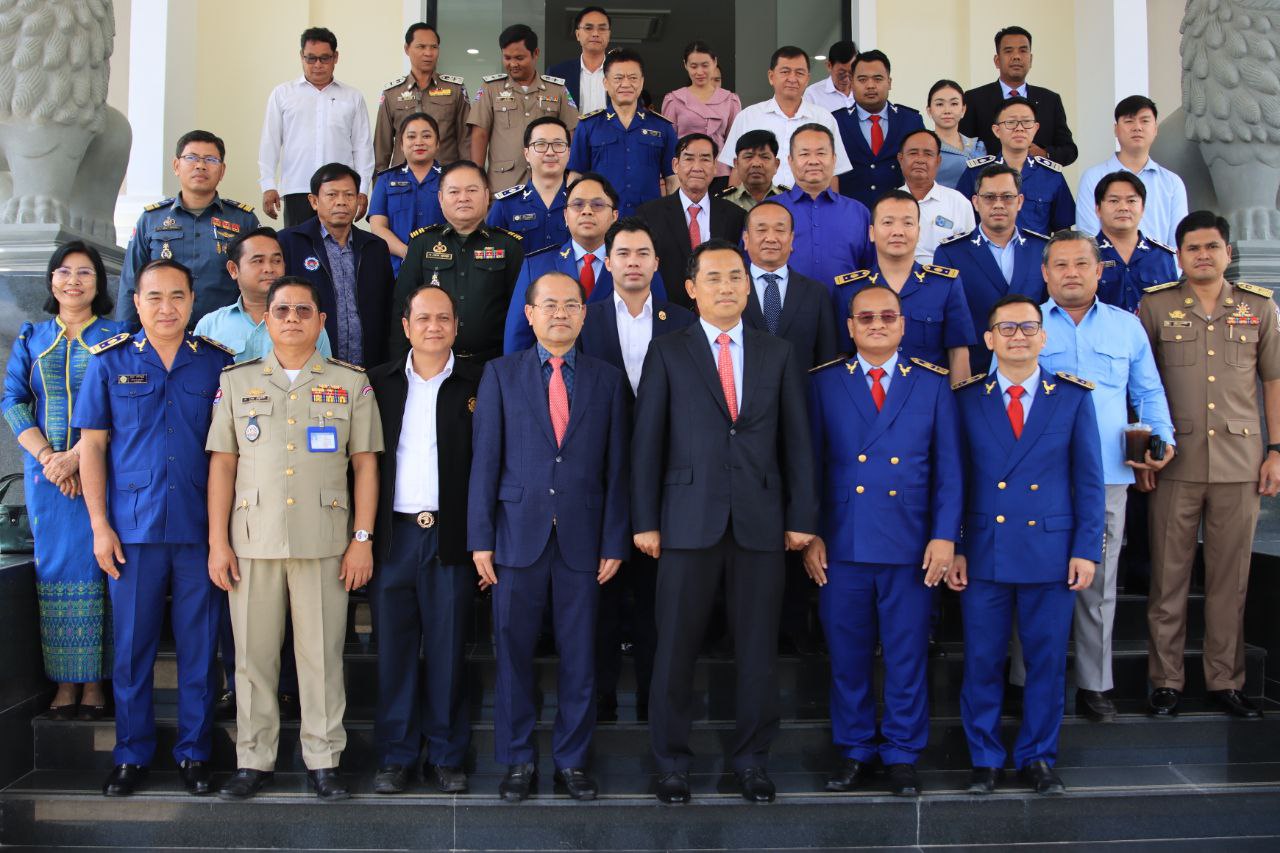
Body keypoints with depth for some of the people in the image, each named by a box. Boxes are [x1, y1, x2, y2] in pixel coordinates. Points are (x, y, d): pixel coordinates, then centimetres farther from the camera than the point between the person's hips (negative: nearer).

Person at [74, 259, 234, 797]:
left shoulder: (218, 362, 4)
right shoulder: (109, 361, 4)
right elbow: (92, 445, 5)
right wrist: (100, 525, -2)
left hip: (199, 528, 0)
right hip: (133, 527, 0)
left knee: (198, 644, 6)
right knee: (131, 643, 6)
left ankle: (194, 752, 19)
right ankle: (131, 754, 20)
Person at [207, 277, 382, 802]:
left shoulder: (351, 383, 7)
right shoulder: (237, 381, 11)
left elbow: (365, 464, 5)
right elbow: (222, 464, 9)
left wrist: (363, 539, -2)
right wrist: (218, 542, 2)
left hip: (324, 542, -1)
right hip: (252, 540, 2)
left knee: (322, 655, 2)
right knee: (253, 655, 6)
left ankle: (323, 762, 13)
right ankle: (253, 761, 18)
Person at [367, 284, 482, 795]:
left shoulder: (478, 385, 3)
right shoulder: (378, 383, 9)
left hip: (451, 536, -1)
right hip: (392, 535, 2)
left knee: (447, 649, 5)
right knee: (394, 647, 6)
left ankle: (446, 756, 16)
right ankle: (396, 756, 17)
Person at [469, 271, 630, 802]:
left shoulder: (608, 380, 7)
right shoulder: (501, 374, 5)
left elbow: (616, 467, 5)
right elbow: (485, 460, 1)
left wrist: (614, 543, 0)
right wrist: (481, 539, -4)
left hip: (582, 539, 1)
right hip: (518, 535, 0)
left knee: (579, 655, 7)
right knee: (513, 652, 6)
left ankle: (572, 760, 21)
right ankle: (518, 760, 20)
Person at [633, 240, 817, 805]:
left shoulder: (779, 355, 10)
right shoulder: (667, 353, 4)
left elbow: (796, 440, 8)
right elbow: (647, 441, 1)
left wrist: (801, 517, 2)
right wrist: (645, 521, -3)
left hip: (760, 522, 2)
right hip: (689, 520, -1)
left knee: (758, 649, 8)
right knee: (676, 647, 4)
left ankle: (751, 759, 23)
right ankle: (672, 762, 19)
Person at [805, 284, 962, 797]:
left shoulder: (933, 384, 6)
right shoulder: (825, 384, 6)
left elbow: (949, 468, 4)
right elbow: (811, 464, 5)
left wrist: (944, 536, -4)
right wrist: (809, 534, -1)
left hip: (911, 545, 0)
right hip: (842, 544, 0)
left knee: (907, 656, 7)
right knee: (847, 655, 8)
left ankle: (902, 756, 21)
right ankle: (856, 752, 23)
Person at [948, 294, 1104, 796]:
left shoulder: (1074, 397, 4)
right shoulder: (966, 399, 3)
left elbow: (1089, 479, 3)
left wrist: (1086, 549, -3)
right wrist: (952, 547, -2)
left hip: (1051, 552, 0)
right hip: (983, 552, 0)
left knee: (1047, 661, 8)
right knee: (982, 661, 6)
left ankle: (1036, 758, 25)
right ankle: (984, 759, 22)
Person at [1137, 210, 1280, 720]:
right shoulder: (1155, 306, 4)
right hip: (1176, 461, -1)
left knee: (1231, 577, 7)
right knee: (1169, 575, 2)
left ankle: (1225, 681, 17)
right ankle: (1166, 680, 12)